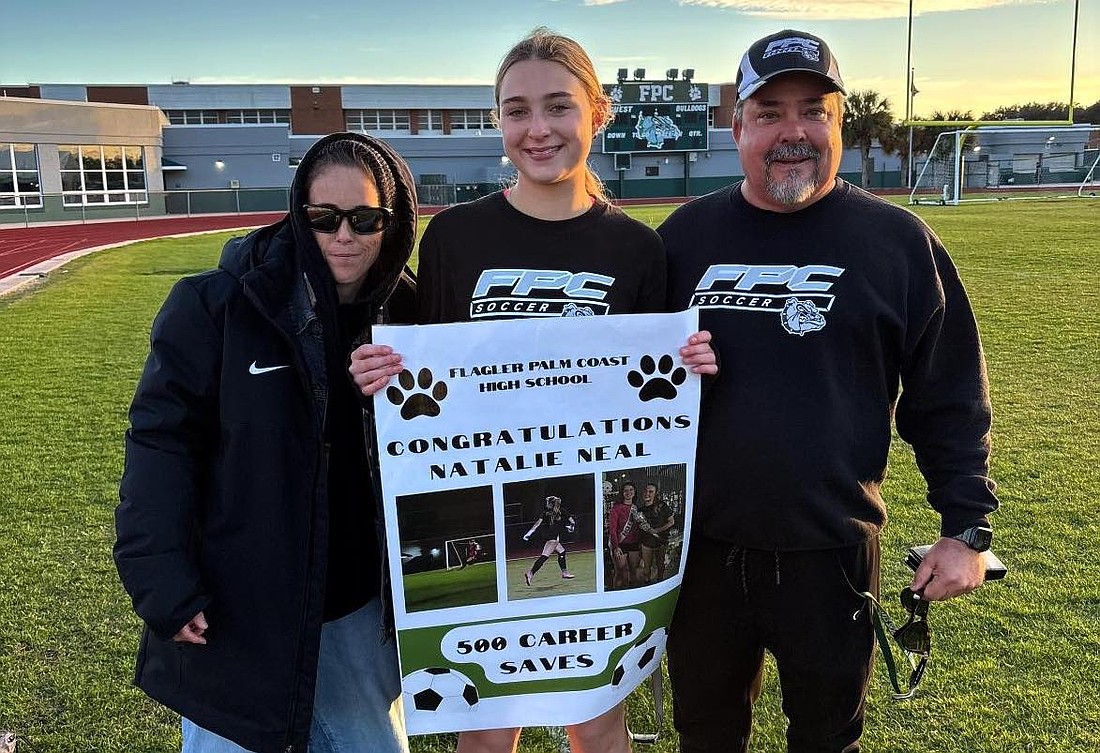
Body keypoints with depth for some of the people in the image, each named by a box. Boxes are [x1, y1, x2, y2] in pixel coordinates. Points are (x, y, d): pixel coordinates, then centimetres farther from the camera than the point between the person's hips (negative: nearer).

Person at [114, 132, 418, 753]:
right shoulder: (218, 306, -13)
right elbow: (162, 440, -12)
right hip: (235, 611, -3)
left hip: (357, 608, 4)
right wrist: (163, 585, -16)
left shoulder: (407, 316, -1)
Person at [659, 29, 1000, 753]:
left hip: (831, 551, -1)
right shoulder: (687, 235, 2)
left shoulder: (898, 241, -3)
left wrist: (967, 528, -2)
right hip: (702, 549, 2)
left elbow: (951, 400, 0)